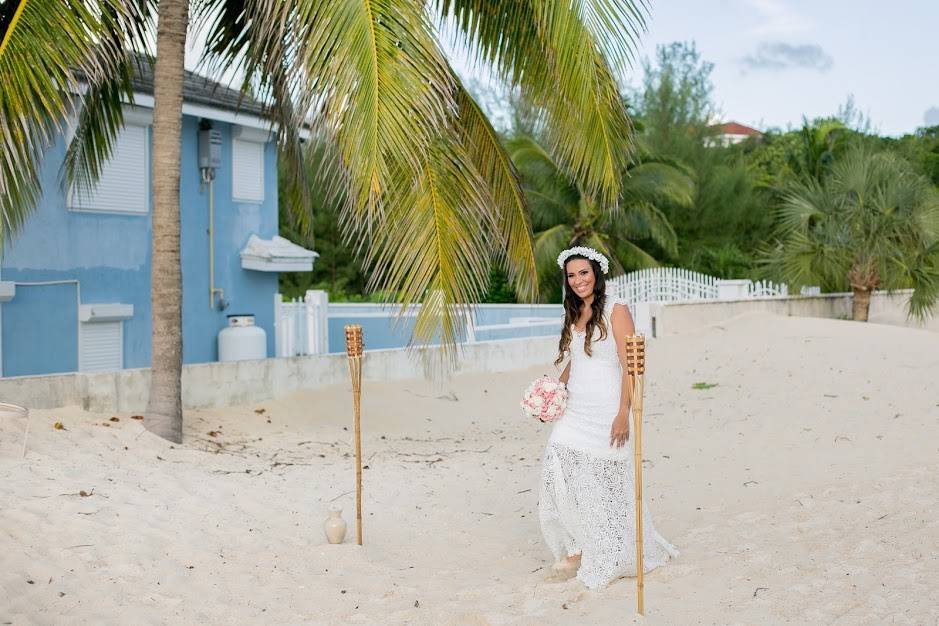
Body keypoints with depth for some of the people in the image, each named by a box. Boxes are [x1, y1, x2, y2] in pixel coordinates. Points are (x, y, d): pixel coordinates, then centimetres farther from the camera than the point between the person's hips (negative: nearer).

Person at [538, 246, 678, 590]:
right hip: (575, 409, 6)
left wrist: (623, 414, -18)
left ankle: (613, 555, 16)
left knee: (606, 483, -1)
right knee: (557, 461, -10)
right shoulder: (574, 314, 13)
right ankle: (579, 548, 2)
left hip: (607, 411, -6)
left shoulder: (615, 311, -6)